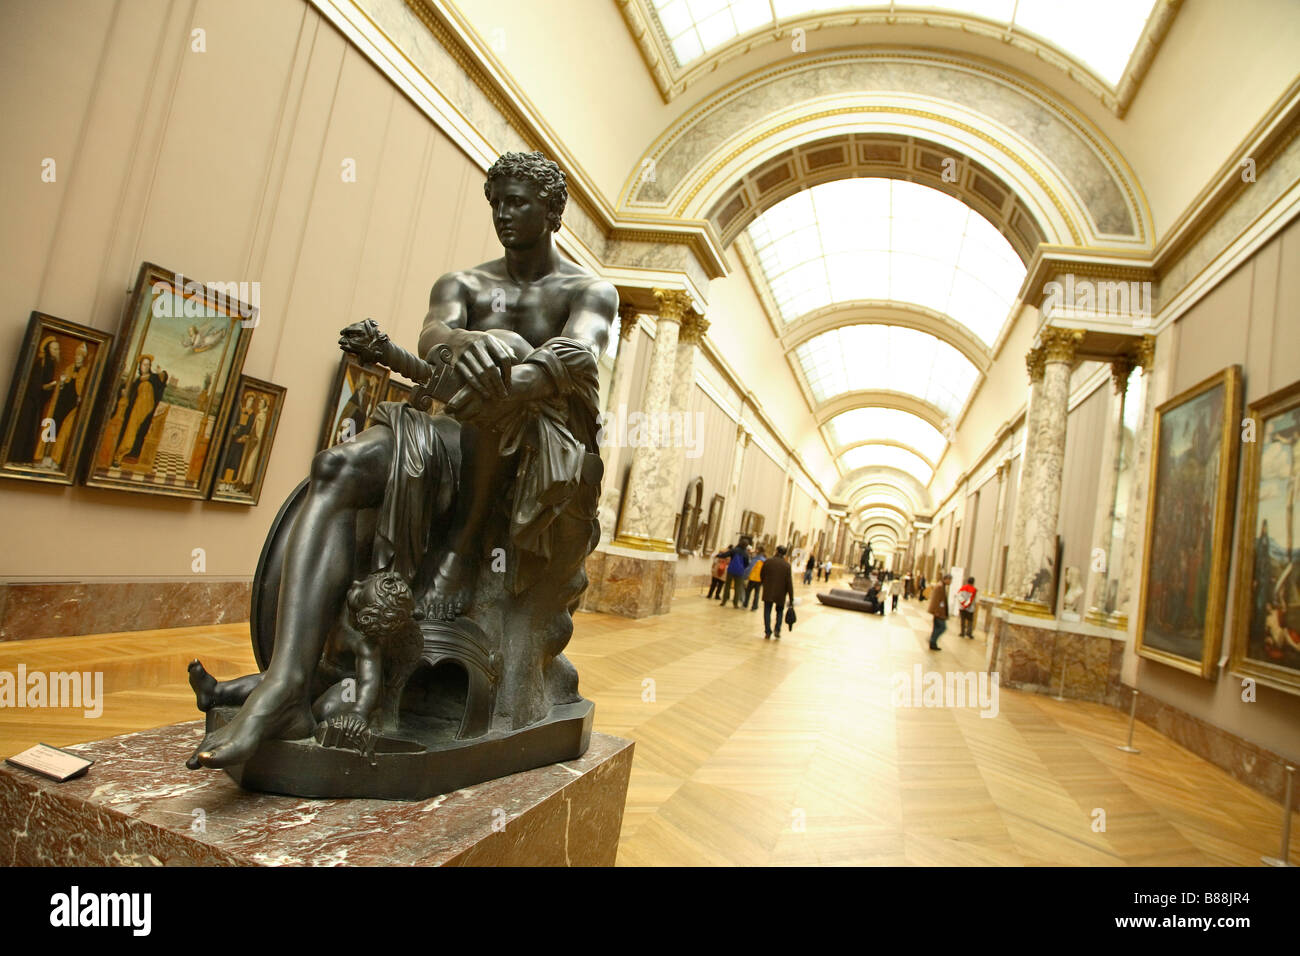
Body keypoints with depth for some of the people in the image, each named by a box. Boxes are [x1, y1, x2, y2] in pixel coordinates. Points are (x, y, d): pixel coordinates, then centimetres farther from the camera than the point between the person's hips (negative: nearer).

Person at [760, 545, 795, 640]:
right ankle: (777, 630, 6)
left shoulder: (768, 561, -6)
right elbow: (789, 583, -7)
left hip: (768, 592, 0)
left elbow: (761, 576, 4)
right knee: (780, 611, 18)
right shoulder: (787, 565, -8)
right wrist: (791, 598, -2)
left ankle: (767, 632, 4)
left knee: (767, 611, 8)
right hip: (781, 593, 0)